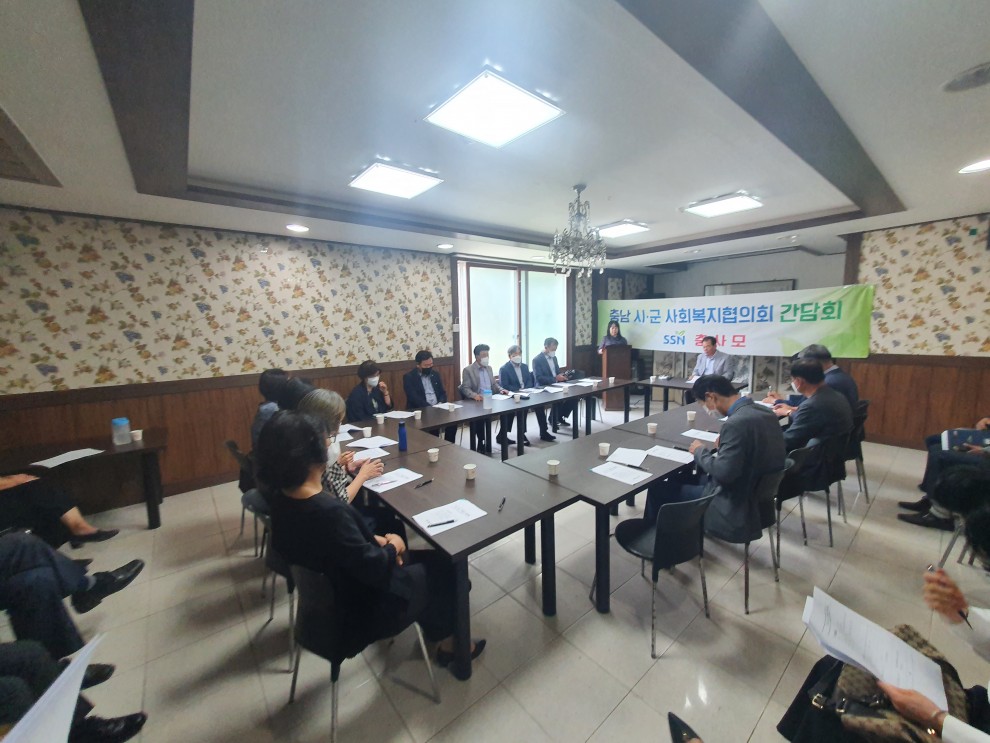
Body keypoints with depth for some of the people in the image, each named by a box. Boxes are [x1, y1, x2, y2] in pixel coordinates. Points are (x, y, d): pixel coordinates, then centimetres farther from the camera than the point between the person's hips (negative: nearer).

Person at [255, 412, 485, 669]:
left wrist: (375, 540, -3)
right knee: (443, 568, 10)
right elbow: (373, 568, -27)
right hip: (359, 609, -8)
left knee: (427, 558, 18)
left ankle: (437, 628, 38)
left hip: (329, 592, 8)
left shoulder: (283, 497, -9)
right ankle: (449, 642, 34)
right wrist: (392, 547, -9)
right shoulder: (328, 512, -38)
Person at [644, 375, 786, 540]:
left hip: (734, 506, -9)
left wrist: (700, 451, -12)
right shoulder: (765, 412, 1)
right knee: (679, 478, 22)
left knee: (658, 488, 1)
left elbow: (722, 473, -28)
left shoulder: (736, 423, -28)